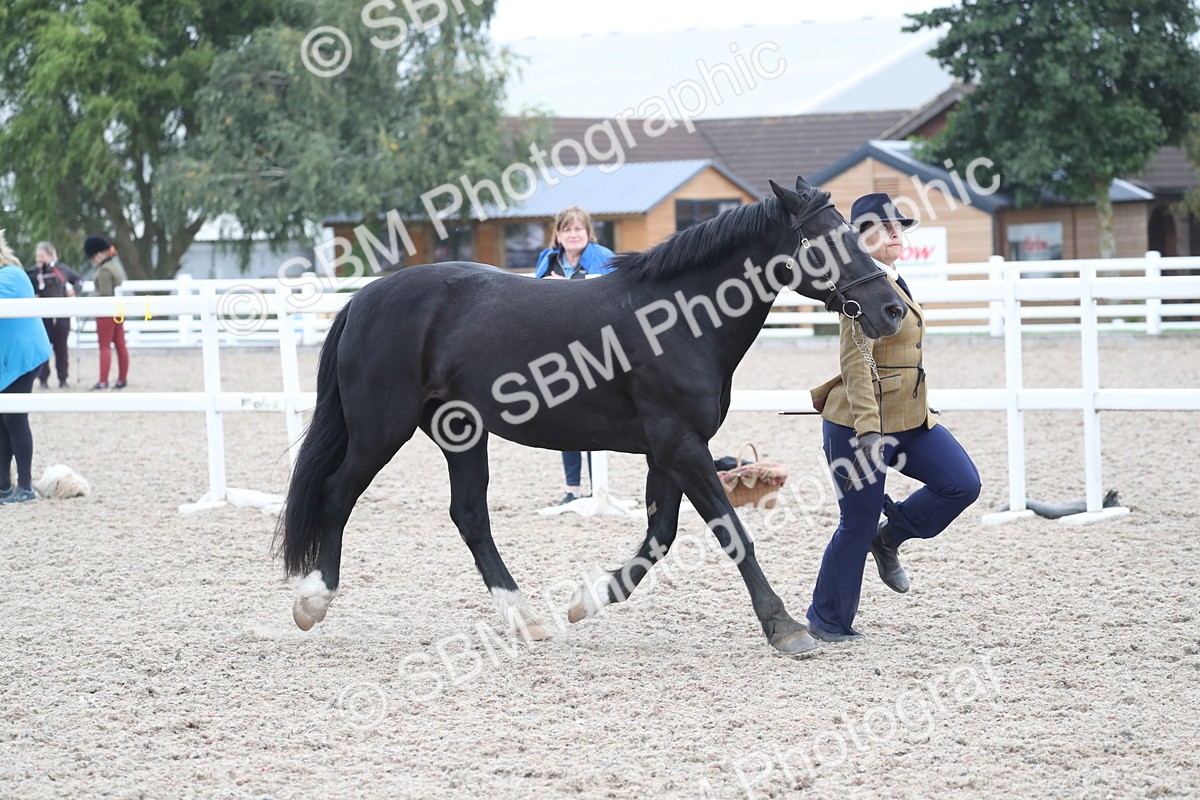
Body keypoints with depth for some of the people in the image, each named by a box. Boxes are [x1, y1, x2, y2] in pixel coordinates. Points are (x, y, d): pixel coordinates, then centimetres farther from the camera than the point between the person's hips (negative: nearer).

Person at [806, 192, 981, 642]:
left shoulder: (893, 281, 13)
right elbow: (856, 362, -22)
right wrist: (868, 431, -28)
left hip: (910, 418, 9)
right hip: (861, 422, -9)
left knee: (962, 484, -5)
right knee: (858, 524, -1)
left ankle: (889, 537, 16)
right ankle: (828, 621, 15)